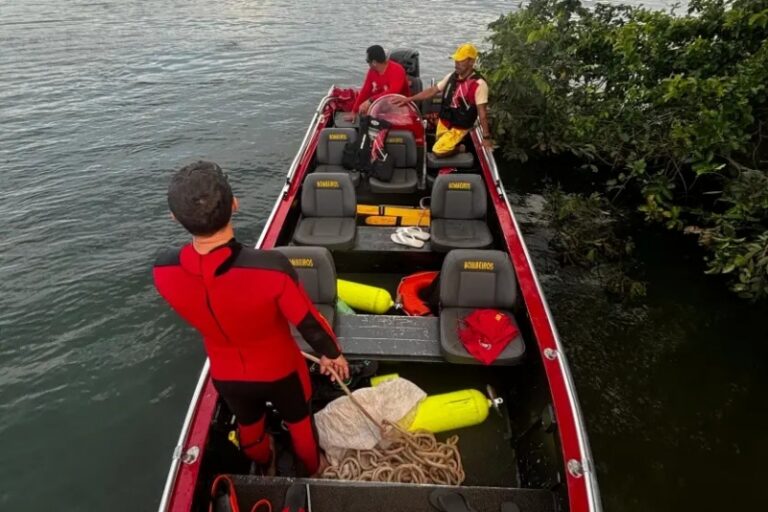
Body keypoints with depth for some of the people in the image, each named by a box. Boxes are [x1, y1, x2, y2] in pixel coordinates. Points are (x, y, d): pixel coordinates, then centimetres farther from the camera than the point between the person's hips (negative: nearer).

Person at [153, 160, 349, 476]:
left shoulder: (164, 271, -27)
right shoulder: (272, 268, -41)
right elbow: (309, 322, -23)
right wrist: (331, 353, -1)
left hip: (226, 376, 3)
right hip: (280, 370, -3)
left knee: (249, 426, 34)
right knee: (299, 422, 29)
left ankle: (264, 472, 65)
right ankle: (312, 472, 59)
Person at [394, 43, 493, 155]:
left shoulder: (479, 84, -21)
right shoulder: (451, 76, 1)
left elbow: (482, 113, -20)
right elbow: (432, 90, 8)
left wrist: (486, 137, -19)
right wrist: (408, 99, 4)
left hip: (458, 128, -7)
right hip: (442, 123, 7)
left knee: (438, 151, -16)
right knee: (441, 149, 14)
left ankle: (460, 148, 9)